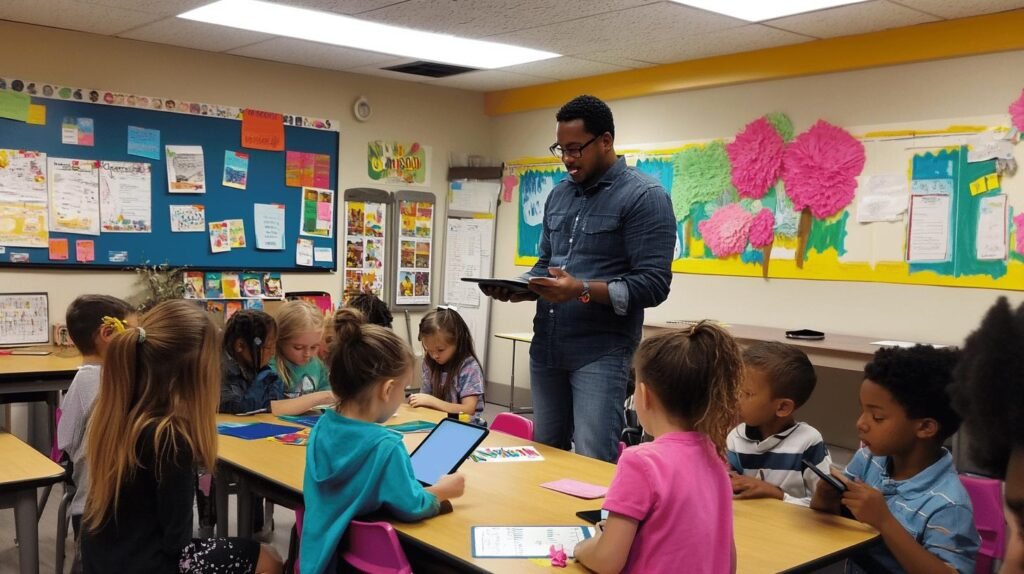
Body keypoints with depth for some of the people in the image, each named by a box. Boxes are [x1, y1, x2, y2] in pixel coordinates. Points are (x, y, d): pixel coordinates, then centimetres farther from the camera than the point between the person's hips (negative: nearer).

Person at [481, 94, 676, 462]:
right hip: (545, 346, 7)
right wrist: (516, 289, -1)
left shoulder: (644, 197, -8)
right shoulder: (558, 195, 14)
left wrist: (583, 291, -26)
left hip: (601, 352, -7)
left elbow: (653, 284, -15)